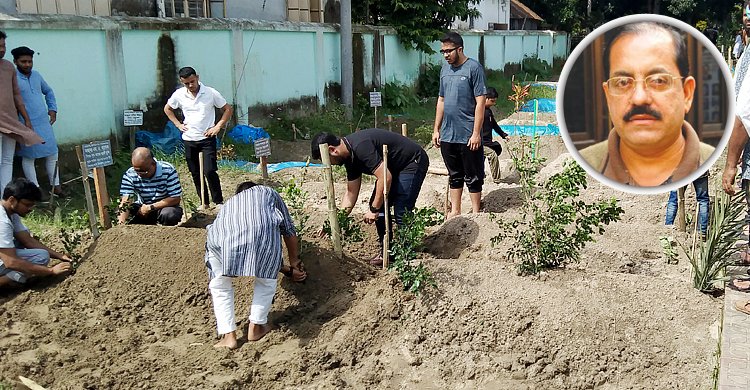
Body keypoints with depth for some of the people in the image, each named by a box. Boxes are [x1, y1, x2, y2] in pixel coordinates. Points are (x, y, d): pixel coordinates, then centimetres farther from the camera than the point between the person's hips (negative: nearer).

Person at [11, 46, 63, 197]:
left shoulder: (36, 75, 9)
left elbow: (49, 92, 25)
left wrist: (53, 109, 16)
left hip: (44, 122, 6)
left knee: (52, 153, 8)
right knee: (29, 157, 4)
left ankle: (55, 185, 19)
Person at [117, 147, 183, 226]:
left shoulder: (168, 171, -20)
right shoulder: (129, 175, -13)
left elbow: (176, 198, -19)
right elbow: (126, 201, -21)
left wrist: (150, 207, -23)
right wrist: (121, 221, -40)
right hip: (141, 209, 3)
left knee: (168, 215, -37)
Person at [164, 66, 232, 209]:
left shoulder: (211, 93, -9)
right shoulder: (179, 95, -1)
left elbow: (228, 109, 0)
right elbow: (167, 109, 18)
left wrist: (218, 126, -8)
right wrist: (178, 124, 7)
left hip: (207, 139, -3)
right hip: (189, 139, 4)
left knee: (210, 171, -13)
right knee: (196, 174, 9)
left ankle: (219, 202, 1)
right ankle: (204, 203, 21)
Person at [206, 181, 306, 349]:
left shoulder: (229, 203, 44)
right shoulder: (268, 192, 39)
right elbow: (289, 230, 39)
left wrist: (288, 270, 53)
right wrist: (294, 263, 55)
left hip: (221, 236, 2)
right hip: (262, 231, -2)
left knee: (220, 285, 27)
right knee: (266, 280, 26)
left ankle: (228, 336, 20)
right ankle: (255, 328, 29)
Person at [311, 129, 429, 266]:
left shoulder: (360, 146, -30)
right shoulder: (350, 157, 1)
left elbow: (385, 178, -31)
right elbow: (351, 193, 7)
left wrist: (374, 210, -23)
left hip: (414, 162, -9)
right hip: (395, 167, 10)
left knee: (401, 211, -16)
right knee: (379, 205, 4)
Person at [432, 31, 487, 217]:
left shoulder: (473, 68, -10)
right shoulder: (445, 69, 10)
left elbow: (480, 102, -13)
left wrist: (476, 133, -17)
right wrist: (436, 129, 12)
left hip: (468, 137, -6)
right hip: (447, 135, 6)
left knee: (473, 178, 5)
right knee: (454, 176, 16)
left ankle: (475, 214, 15)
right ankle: (455, 211, 26)